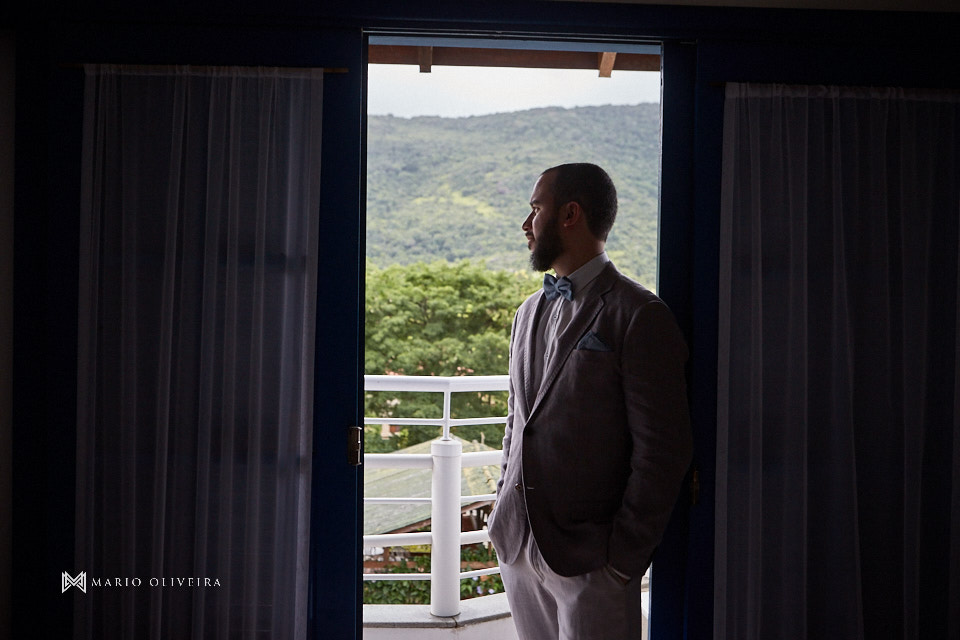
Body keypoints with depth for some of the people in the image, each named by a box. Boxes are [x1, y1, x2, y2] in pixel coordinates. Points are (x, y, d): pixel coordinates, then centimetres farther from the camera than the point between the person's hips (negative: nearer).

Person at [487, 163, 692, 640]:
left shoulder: (640, 316, -10)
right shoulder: (530, 312, 14)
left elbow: (662, 450, -12)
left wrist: (625, 557, -13)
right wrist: (503, 511, 11)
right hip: (517, 546, 7)